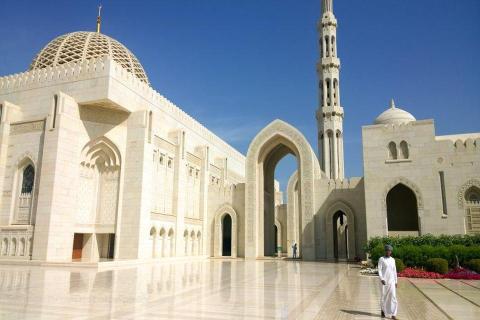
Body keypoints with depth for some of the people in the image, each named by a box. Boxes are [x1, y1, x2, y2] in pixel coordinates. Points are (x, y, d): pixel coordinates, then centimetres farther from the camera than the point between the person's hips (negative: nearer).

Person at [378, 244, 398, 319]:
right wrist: (381, 279, -24)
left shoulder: (392, 260, 8)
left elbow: (394, 271, 12)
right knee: (383, 296, 5)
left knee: (393, 296, -6)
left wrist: (396, 282, 10)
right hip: (384, 280, -3)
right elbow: (379, 270, -11)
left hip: (391, 281, 3)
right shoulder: (381, 259, -6)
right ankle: (383, 310, 27)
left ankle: (393, 315, -3)